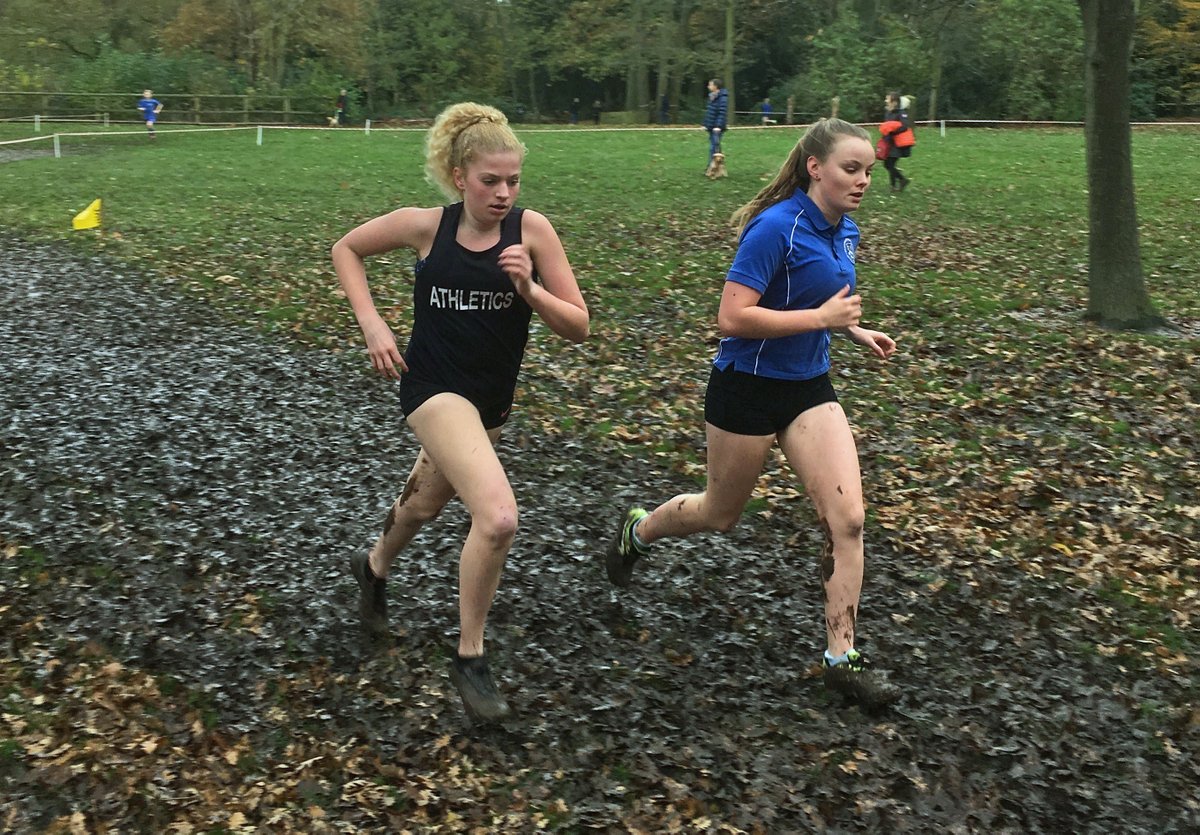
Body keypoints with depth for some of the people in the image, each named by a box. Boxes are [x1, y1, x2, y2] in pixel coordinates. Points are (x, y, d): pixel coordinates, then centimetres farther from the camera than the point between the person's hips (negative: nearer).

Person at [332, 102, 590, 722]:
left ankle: (373, 568, 61)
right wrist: (372, 325, -5)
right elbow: (346, 249, 6)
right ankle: (470, 659, -5)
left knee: (425, 503, 27)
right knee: (498, 516, -25)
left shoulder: (531, 229, -10)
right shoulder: (425, 226, -11)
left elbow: (578, 327, -9)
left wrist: (529, 288, -26)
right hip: (434, 386, -4)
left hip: (492, 398, 4)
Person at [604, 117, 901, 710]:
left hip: (809, 388, 7)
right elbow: (733, 317, -27)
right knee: (721, 514, 14)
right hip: (747, 388, -6)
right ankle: (636, 531, 46)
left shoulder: (844, 231, 4)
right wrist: (821, 317, -27)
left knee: (847, 518, -6)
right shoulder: (776, 227, -22)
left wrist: (854, 330, 7)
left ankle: (841, 658, 4)